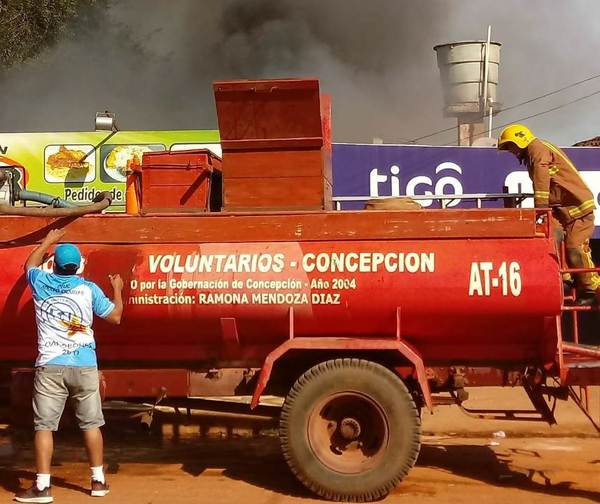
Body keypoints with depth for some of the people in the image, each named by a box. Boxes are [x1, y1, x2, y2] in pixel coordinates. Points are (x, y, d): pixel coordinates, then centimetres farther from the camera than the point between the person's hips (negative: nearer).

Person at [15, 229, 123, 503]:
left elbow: (30, 264, 28)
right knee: (90, 423, 10)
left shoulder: (41, 283, 4)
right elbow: (115, 317, 10)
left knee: (44, 425, 0)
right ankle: (98, 480, 17)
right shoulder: (89, 289, 1)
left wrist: (48, 241, 43)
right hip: (84, 366, 1)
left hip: (49, 366, -1)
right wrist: (117, 289, 25)